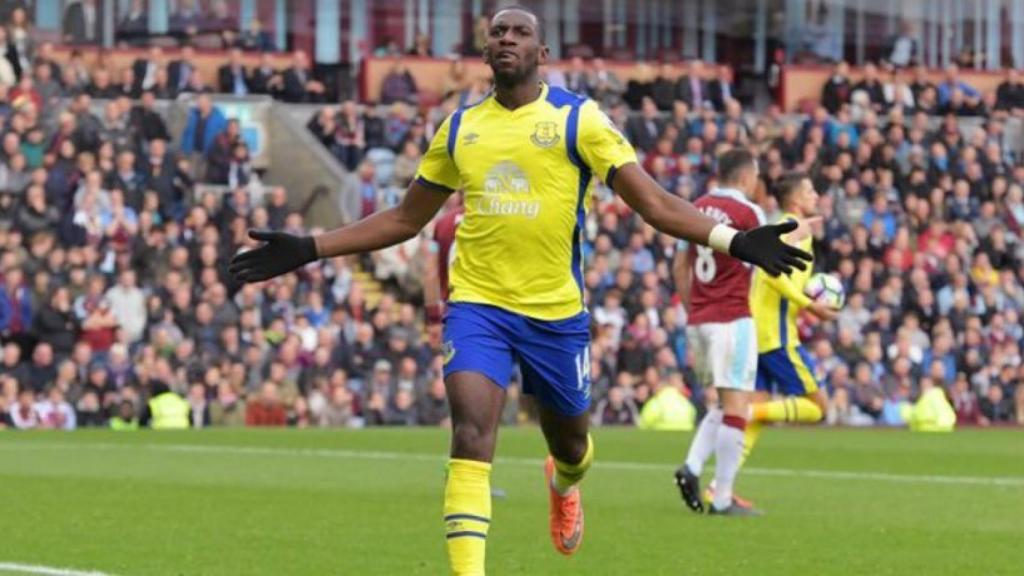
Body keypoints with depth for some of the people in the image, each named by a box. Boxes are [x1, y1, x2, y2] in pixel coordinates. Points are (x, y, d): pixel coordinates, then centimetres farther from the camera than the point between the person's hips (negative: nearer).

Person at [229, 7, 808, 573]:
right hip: (477, 303, 1)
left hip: (556, 310, -1)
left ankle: (563, 484, 55)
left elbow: (655, 203, -7)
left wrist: (734, 240, -22)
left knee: (569, 440, 16)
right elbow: (405, 219, 17)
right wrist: (307, 249, 11)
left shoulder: (577, 119, -3)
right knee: (472, 435, -19)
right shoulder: (459, 128, 7)